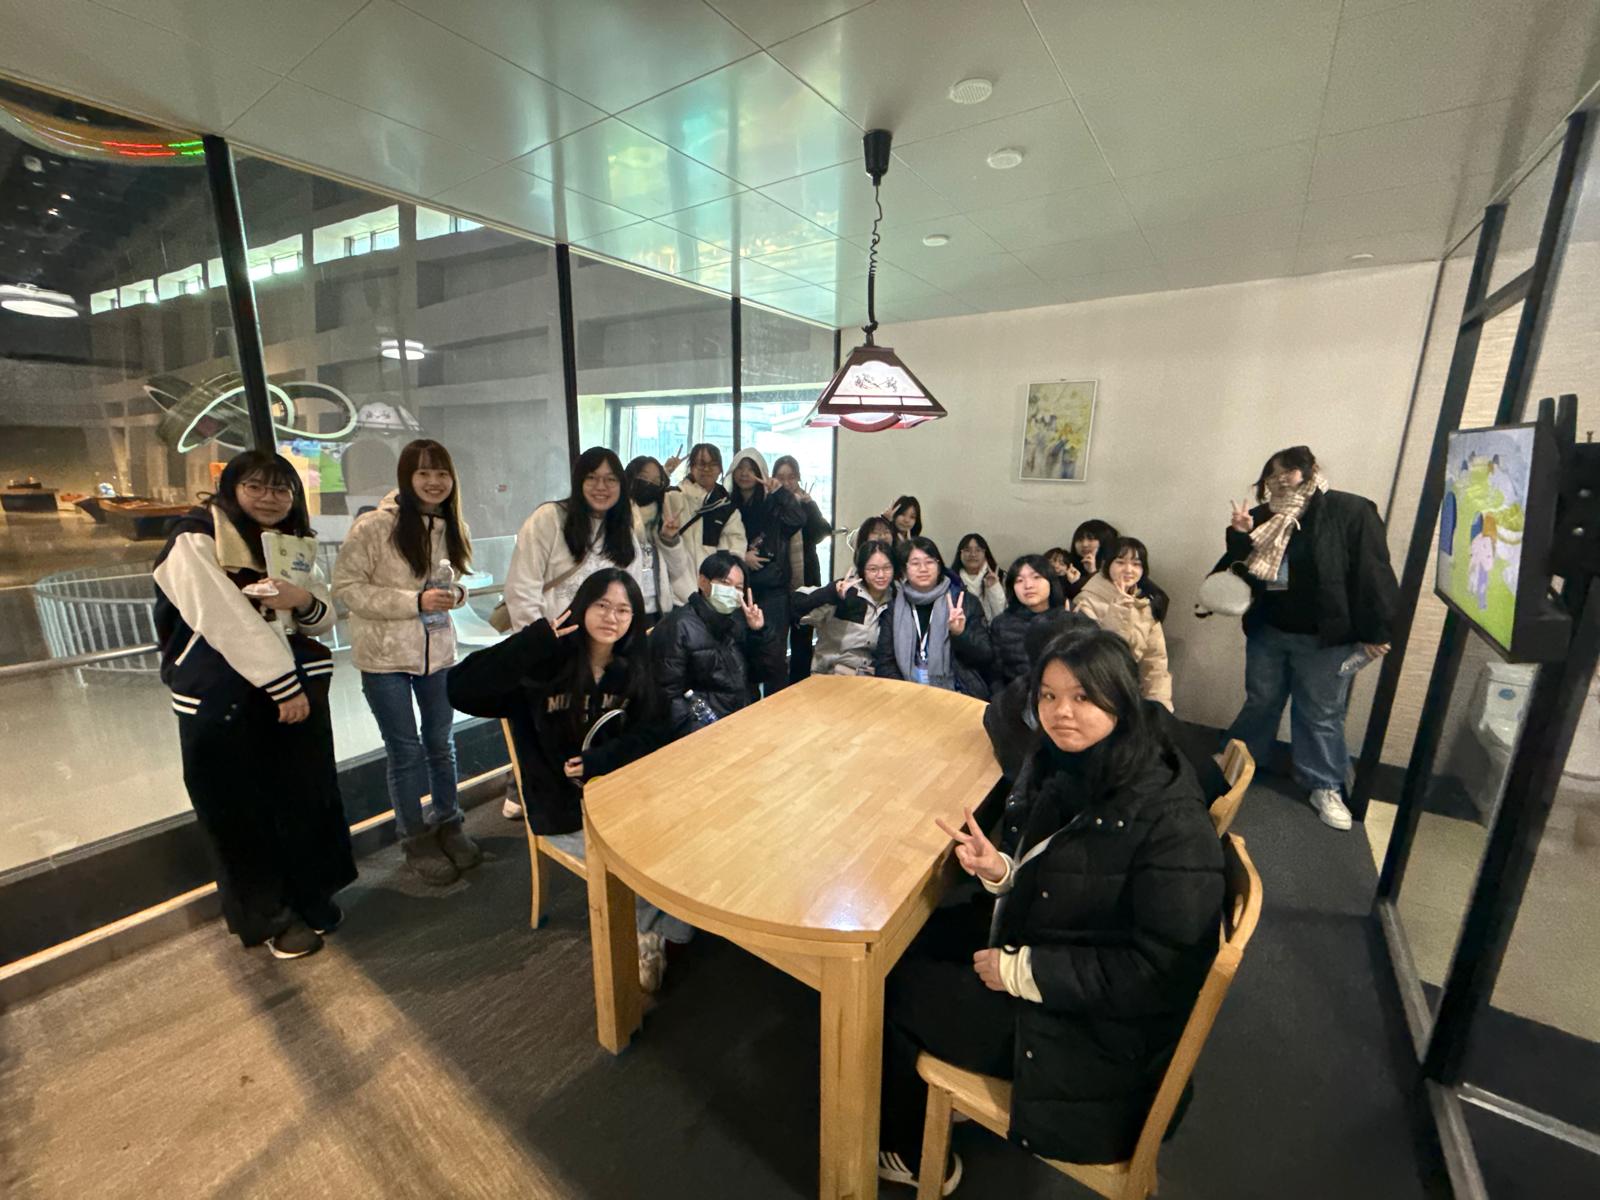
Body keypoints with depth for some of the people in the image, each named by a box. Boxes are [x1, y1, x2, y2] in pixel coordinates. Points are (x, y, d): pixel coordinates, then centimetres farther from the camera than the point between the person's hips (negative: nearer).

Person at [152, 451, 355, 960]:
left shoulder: (293, 542, 12)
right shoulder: (194, 540, -9)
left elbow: (324, 618, 9)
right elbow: (227, 622, -18)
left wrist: (305, 601, -14)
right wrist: (283, 686, -18)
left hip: (298, 688, 5)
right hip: (223, 700, -5)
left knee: (305, 798, 11)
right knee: (242, 813, 7)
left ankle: (309, 897, 30)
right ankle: (268, 916, 25)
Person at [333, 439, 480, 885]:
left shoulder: (453, 527, 1)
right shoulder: (373, 526, -15)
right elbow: (345, 587, -14)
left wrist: (457, 593, -10)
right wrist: (414, 601, -24)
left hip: (439, 650, 5)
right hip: (385, 656, -4)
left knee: (441, 743, 17)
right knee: (406, 751, 7)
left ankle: (447, 825, 36)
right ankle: (416, 841, 27)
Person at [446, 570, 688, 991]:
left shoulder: (633, 669, 1)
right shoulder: (546, 665, -13)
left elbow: (652, 735, -4)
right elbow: (462, 691, -22)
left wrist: (598, 762, -21)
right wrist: (534, 640, -31)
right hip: (564, 809, -4)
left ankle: (658, 934, 10)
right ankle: (645, 934, 16)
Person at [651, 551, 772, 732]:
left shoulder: (739, 619, 11)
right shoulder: (679, 626, -8)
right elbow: (669, 693, -11)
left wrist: (758, 632, -1)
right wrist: (696, 725, -20)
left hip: (747, 713, 7)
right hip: (705, 724, -6)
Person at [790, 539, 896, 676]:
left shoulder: (895, 599, 2)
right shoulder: (845, 592, -11)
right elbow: (797, 607, -23)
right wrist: (832, 593, -37)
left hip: (871, 676, 3)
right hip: (831, 674, -3)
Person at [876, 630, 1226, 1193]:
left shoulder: (1169, 819, -29)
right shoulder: (1056, 764, -5)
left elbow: (1158, 968, -26)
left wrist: (1019, 971, -22)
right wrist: (997, 867, -14)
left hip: (1094, 1031, -7)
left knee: (891, 993, 0)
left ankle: (912, 1153, 33)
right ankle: (935, 1094, 39)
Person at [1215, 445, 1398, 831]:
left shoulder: (1350, 511, -10)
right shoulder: (1264, 517, 5)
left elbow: (1373, 573, -11)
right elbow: (1241, 569, 5)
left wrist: (1374, 631, -12)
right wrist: (1239, 537, -14)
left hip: (1323, 638, -4)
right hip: (1266, 630, 4)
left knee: (1321, 715, 8)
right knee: (1260, 702, 17)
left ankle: (1326, 787, 23)